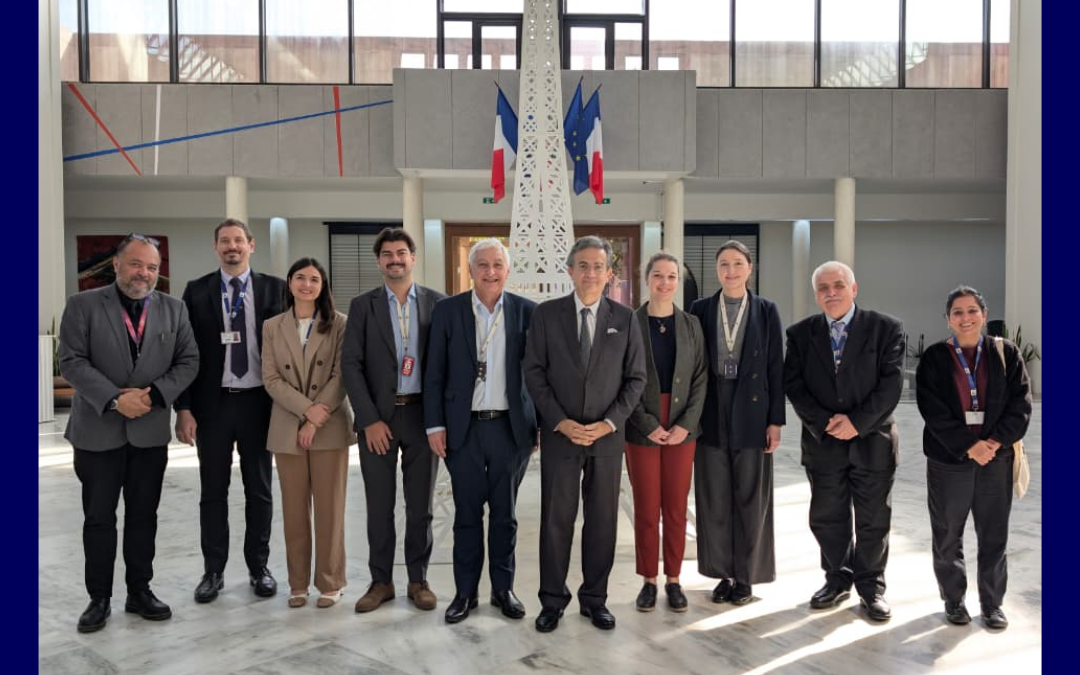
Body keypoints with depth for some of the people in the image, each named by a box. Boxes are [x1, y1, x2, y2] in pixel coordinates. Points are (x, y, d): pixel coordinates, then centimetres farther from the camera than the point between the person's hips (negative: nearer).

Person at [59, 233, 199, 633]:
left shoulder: (174, 309, 5)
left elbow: (188, 361, 2)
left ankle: (140, 591, 23)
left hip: (151, 431, 2)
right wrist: (115, 399, -19)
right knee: (99, 518, 7)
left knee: (144, 516, 10)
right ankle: (99, 598, 19)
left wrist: (154, 394, -13)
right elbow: (72, 361, -9)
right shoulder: (83, 305, -2)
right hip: (97, 430, -2)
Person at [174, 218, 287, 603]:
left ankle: (259, 568, 23)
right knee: (213, 492, 9)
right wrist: (183, 408, -6)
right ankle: (213, 571, 21)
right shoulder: (197, 291, 3)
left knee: (259, 491, 10)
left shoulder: (275, 289, 2)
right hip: (213, 403, 0)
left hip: (258, 402, 0)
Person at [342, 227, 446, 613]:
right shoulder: (362, 305, 3)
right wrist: (370, 420, -9)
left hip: (422, 415, 0)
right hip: (378, 417, 0)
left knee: (420, 506, 8)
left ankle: (418, 580, 22)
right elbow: (351, 365, -2)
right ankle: (381, 581, 21)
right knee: (379, 507, 7)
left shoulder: (437, 303, 3)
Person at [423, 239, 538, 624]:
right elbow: (434, 374, 2)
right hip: (463, 429, 0)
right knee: (467, 513, 8)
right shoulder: (447, 311, 1)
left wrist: (543, 423, 1)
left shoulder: (527, 311, 2)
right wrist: (435, 425, -3)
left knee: (505, 513, 11)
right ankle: (465, 592, 21)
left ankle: (503, 588, 25)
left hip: (511, 428, 1)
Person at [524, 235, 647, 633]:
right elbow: (534, 373, -1)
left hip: (607, 436, 1)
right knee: (556, 520, 5)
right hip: (559, 435, -1)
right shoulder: (546, 314, 1)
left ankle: (595, 598, 23)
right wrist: (560, 422, -10)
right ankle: (552, 601, 20)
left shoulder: (625, 318, 4)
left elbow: (636, 377, 4)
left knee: (602, 521, 8)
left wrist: (610, 422, -8)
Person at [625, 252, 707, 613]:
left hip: (682, 427, 2)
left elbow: (700, 378, 3)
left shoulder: (691, 325, 5)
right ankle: (648, 581, 18)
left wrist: (685, 424, -8)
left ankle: (674, 580, 20)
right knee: (646, 509, 4)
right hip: (641, 428, -2)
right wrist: (649, 424, -11)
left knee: (676, 509, 7)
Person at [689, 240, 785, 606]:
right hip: (712, 415, 1)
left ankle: (746, 576, 21)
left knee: (750, 497, 7)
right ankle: (723, 572, 22)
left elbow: (775, 368, 0)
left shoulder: (767, 311, 1)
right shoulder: (700, 310, 3)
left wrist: (775, 421, -4)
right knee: (714, 497, 7)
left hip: (752, 415, -1)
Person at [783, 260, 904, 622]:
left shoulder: (886, 328, -2)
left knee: (873, 520, 8)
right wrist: (824, 423, -14)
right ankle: (838, 579, 28)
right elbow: (793, 385, -2)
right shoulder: (800, 333, 3)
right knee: (826, 518, 10)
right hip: (822, 441, 2)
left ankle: (871, 586, 25)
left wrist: (858, 422, -16)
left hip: (873, 440, -2)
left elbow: (891, 383, -8)